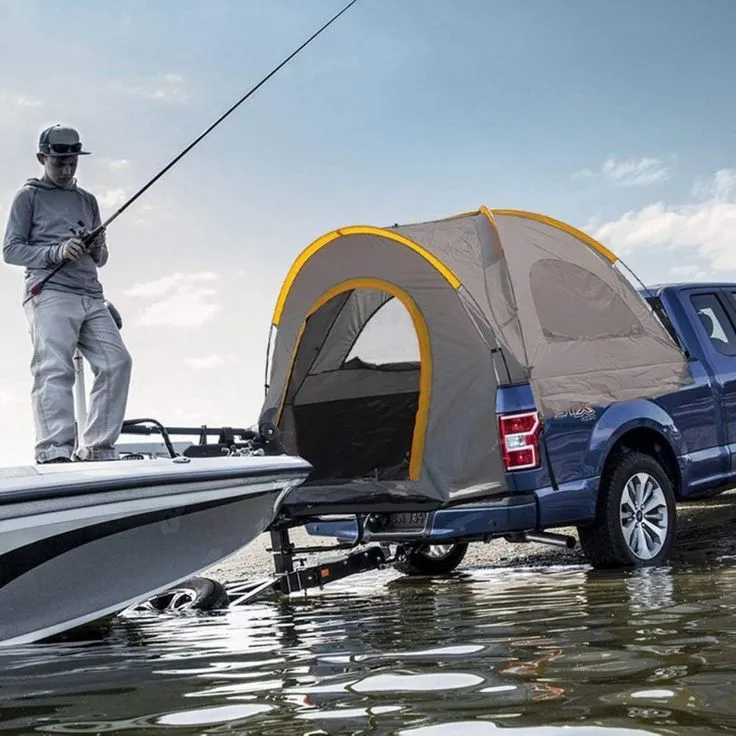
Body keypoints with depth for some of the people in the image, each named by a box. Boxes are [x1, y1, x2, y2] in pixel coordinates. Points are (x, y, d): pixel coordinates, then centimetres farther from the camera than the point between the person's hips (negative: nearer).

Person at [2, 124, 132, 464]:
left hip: (92, 296, 5)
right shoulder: (28, 196, 13)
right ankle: (55, 452, -26)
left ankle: (98, 449, -11)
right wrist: (56, 252, -11)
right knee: (54, 370, -19)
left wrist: (99, 249, 5)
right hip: (49, 292, -5)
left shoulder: (87, 200, 27)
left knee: (117, 362, -13)